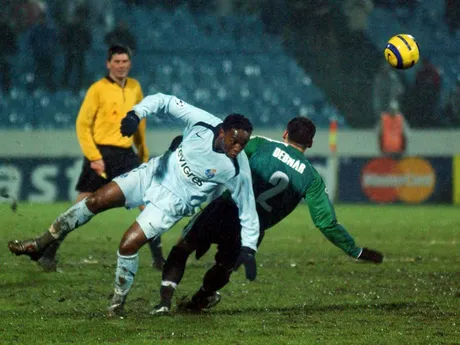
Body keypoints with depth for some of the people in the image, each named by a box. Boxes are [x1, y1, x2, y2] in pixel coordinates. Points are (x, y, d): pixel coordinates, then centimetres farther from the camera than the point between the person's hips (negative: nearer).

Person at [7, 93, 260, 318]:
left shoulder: (237, 170, -24)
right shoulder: (202, 122, -20)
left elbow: (247, 209, -12)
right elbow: (164, 102, -10)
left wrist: (248, 247, -16)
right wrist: (136, 113, -25)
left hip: (173, 201, -3)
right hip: (155, 173, 3)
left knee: (129, 244, -16)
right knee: (96, 201, -4)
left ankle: (118, 302, 8)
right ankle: (41, 244, 10)